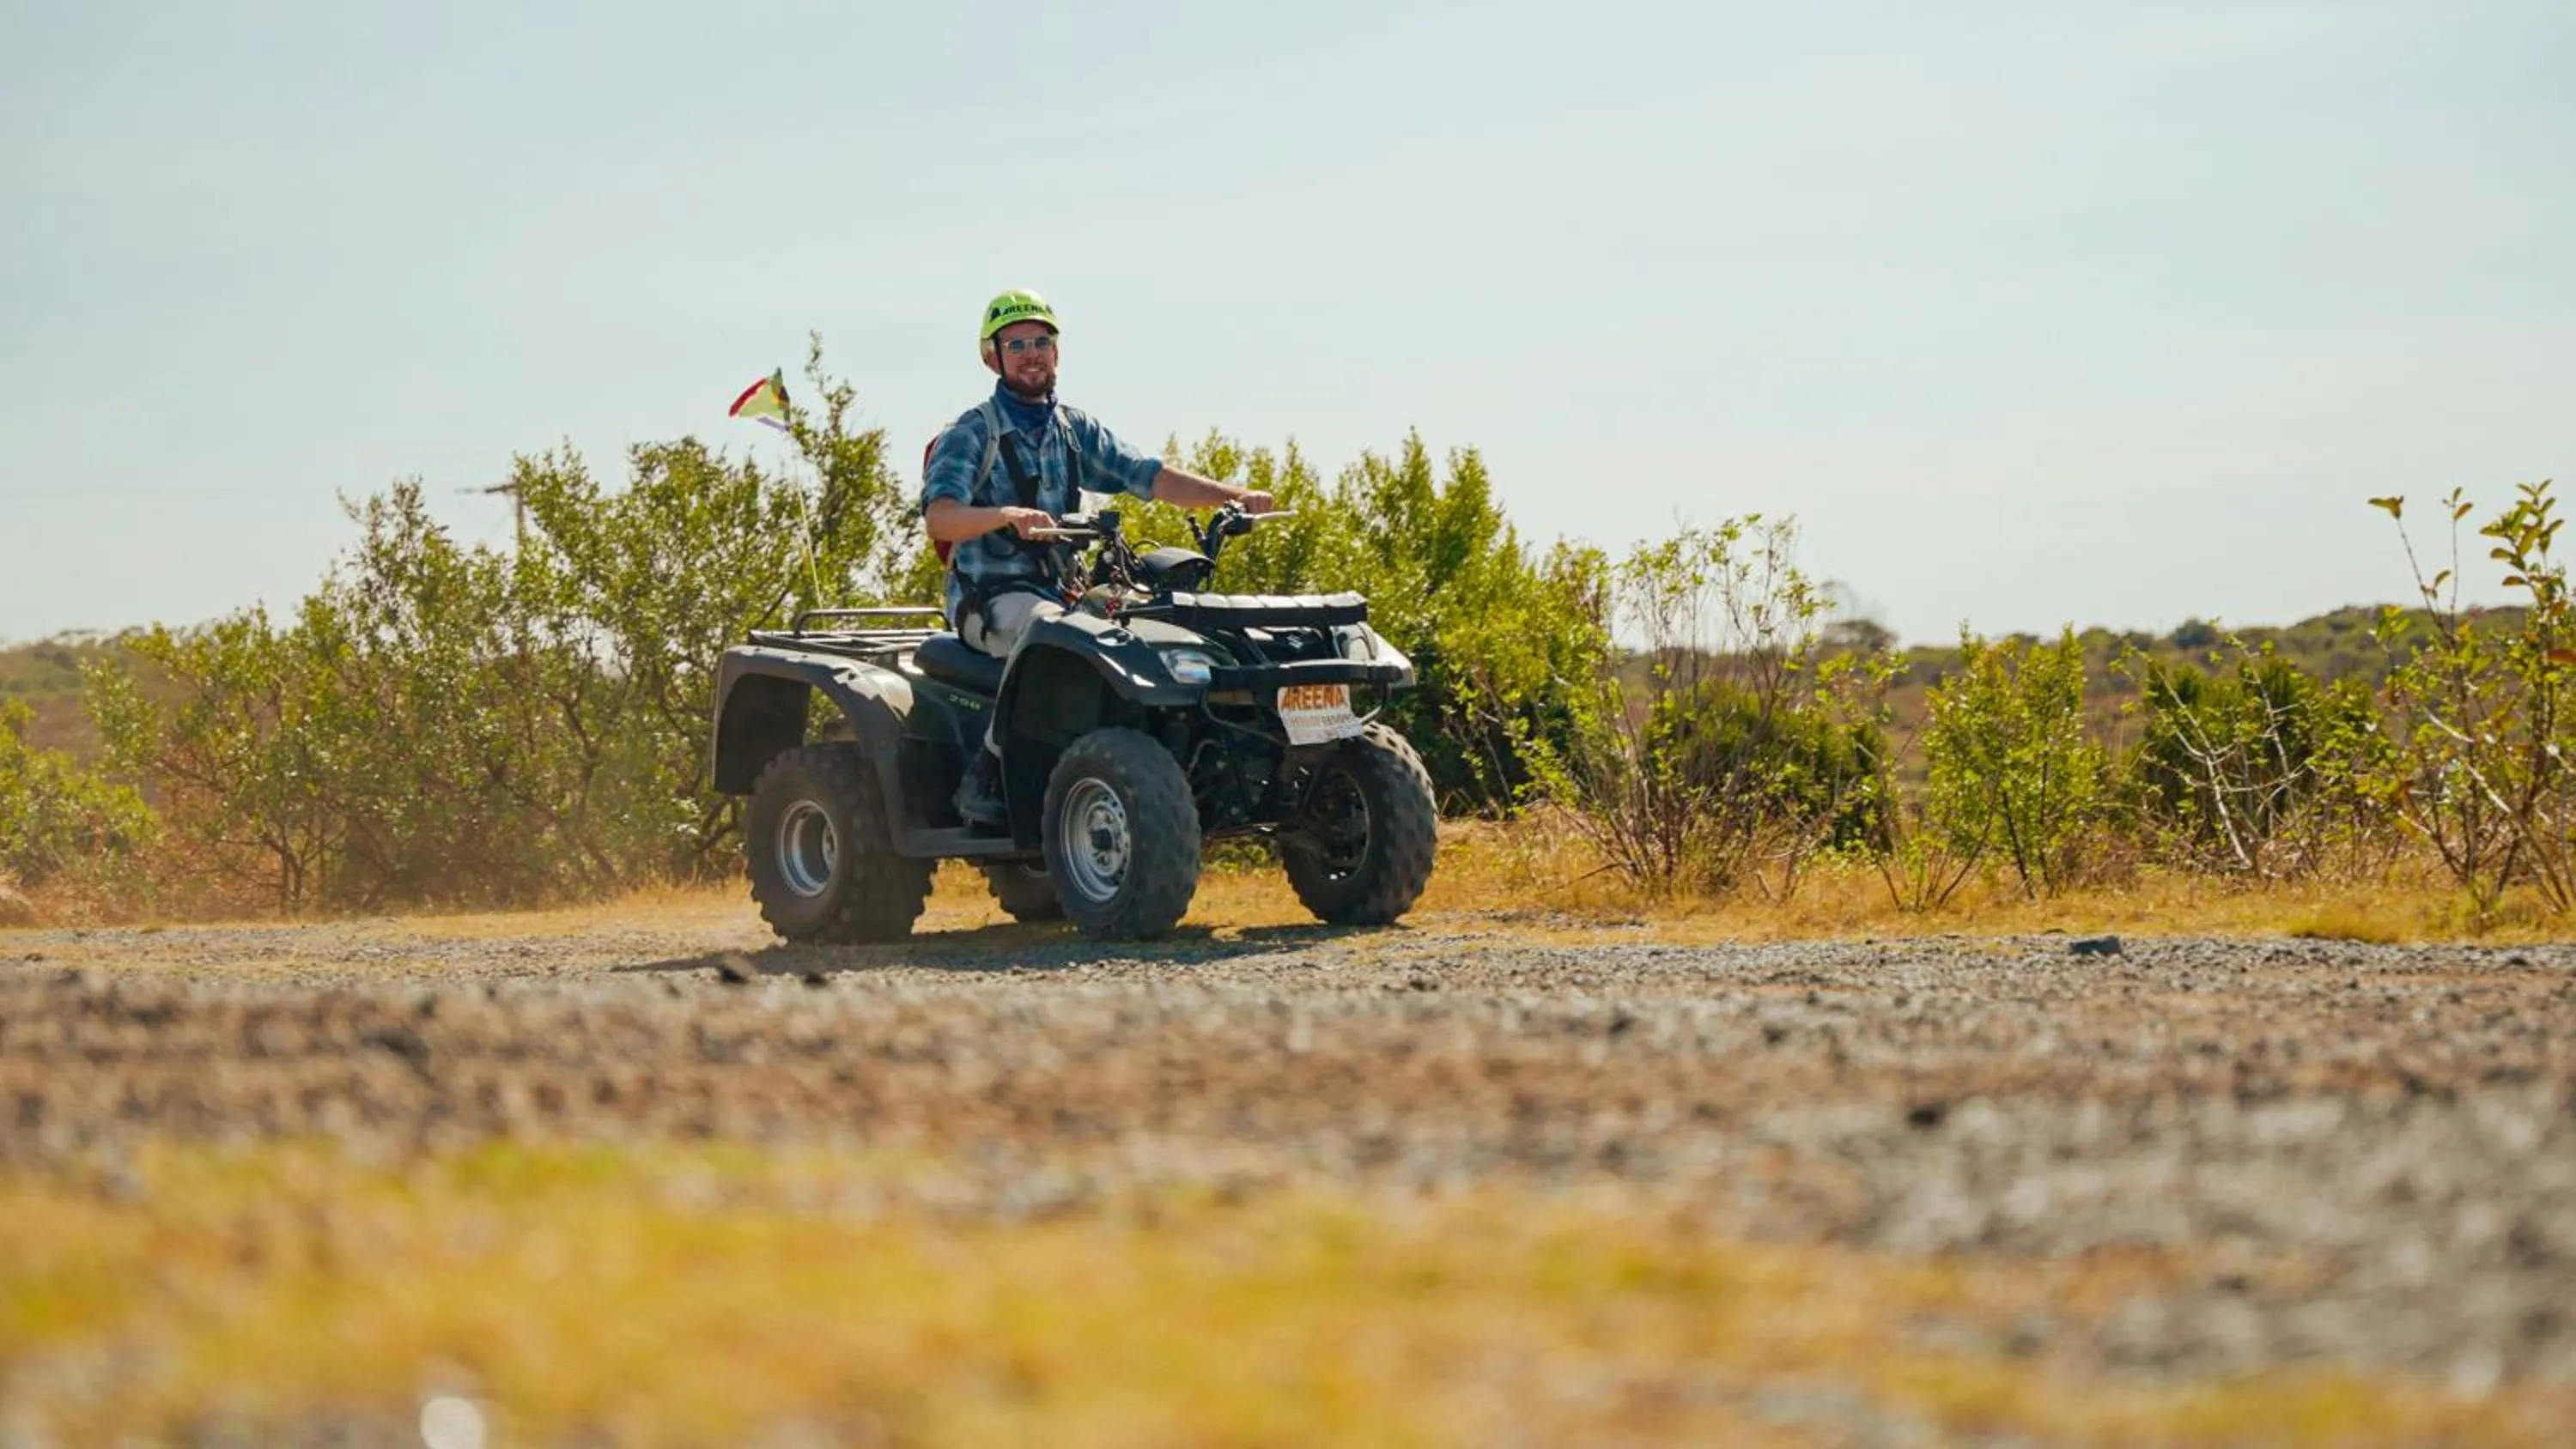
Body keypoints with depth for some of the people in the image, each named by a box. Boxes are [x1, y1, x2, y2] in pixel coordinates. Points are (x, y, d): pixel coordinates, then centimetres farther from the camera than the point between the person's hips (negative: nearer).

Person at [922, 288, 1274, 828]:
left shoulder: (1075, 430, 15)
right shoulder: (972, 434, -3)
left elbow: (1147, 475, 3)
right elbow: (939, 517, -19)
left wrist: (1231, 495, -13)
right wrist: (1007, 514, -39)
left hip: (1060, 593, 6)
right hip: (990, 597, -6)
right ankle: (986, 776, -28)